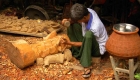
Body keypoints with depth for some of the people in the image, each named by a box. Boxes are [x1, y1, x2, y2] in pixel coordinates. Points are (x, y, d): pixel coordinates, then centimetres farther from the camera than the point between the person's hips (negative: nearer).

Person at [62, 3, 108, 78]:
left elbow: (85, 43, -22)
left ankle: (87, 65, -31)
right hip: (88, 41, 8)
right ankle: (77, 54, -1)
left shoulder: (95, 27, -36)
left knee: (88, 34, -40)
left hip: (98, 48, -8)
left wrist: (69, 43, -20)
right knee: (71, 24, -2)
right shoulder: (86, 12, -19)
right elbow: (75, 19, 1)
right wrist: (68, 20, -20)